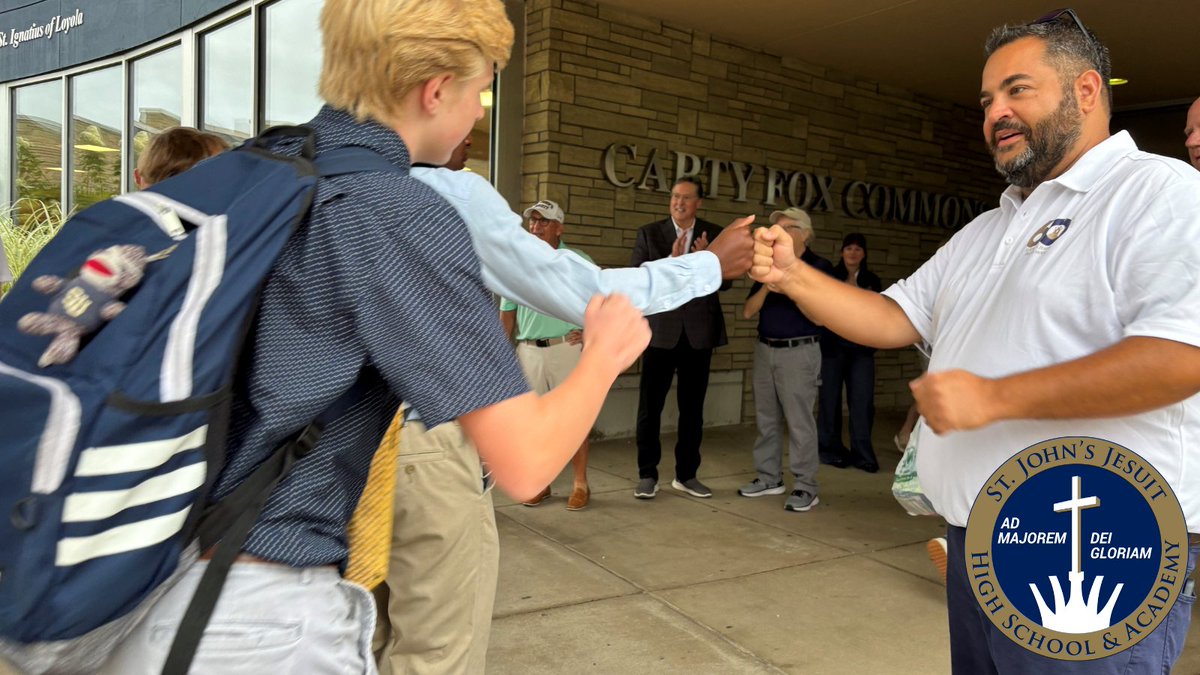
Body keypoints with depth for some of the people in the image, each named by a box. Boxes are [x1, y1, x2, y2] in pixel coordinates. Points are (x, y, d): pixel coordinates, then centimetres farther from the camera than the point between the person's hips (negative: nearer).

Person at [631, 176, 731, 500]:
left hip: (699, 332, 2)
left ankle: (686, 474, 22)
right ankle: (647, 474, 14)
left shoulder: (714, 234, 5)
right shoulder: (649, 233, 1)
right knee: (650, 406, 1)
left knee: (693, 408, 10)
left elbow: (725, 281, -1)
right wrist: (670, 261, -22)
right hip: (661, 330, -2)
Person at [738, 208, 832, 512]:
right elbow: (748, 311, 5)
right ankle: (769, 477, 22)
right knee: (766, 419, 11)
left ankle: (805, 487, 2)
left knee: (799, 421, -5)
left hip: (799, 352, -6)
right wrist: (767, 285, -11)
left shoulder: (820, 267, -5)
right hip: (765, 350, 6)